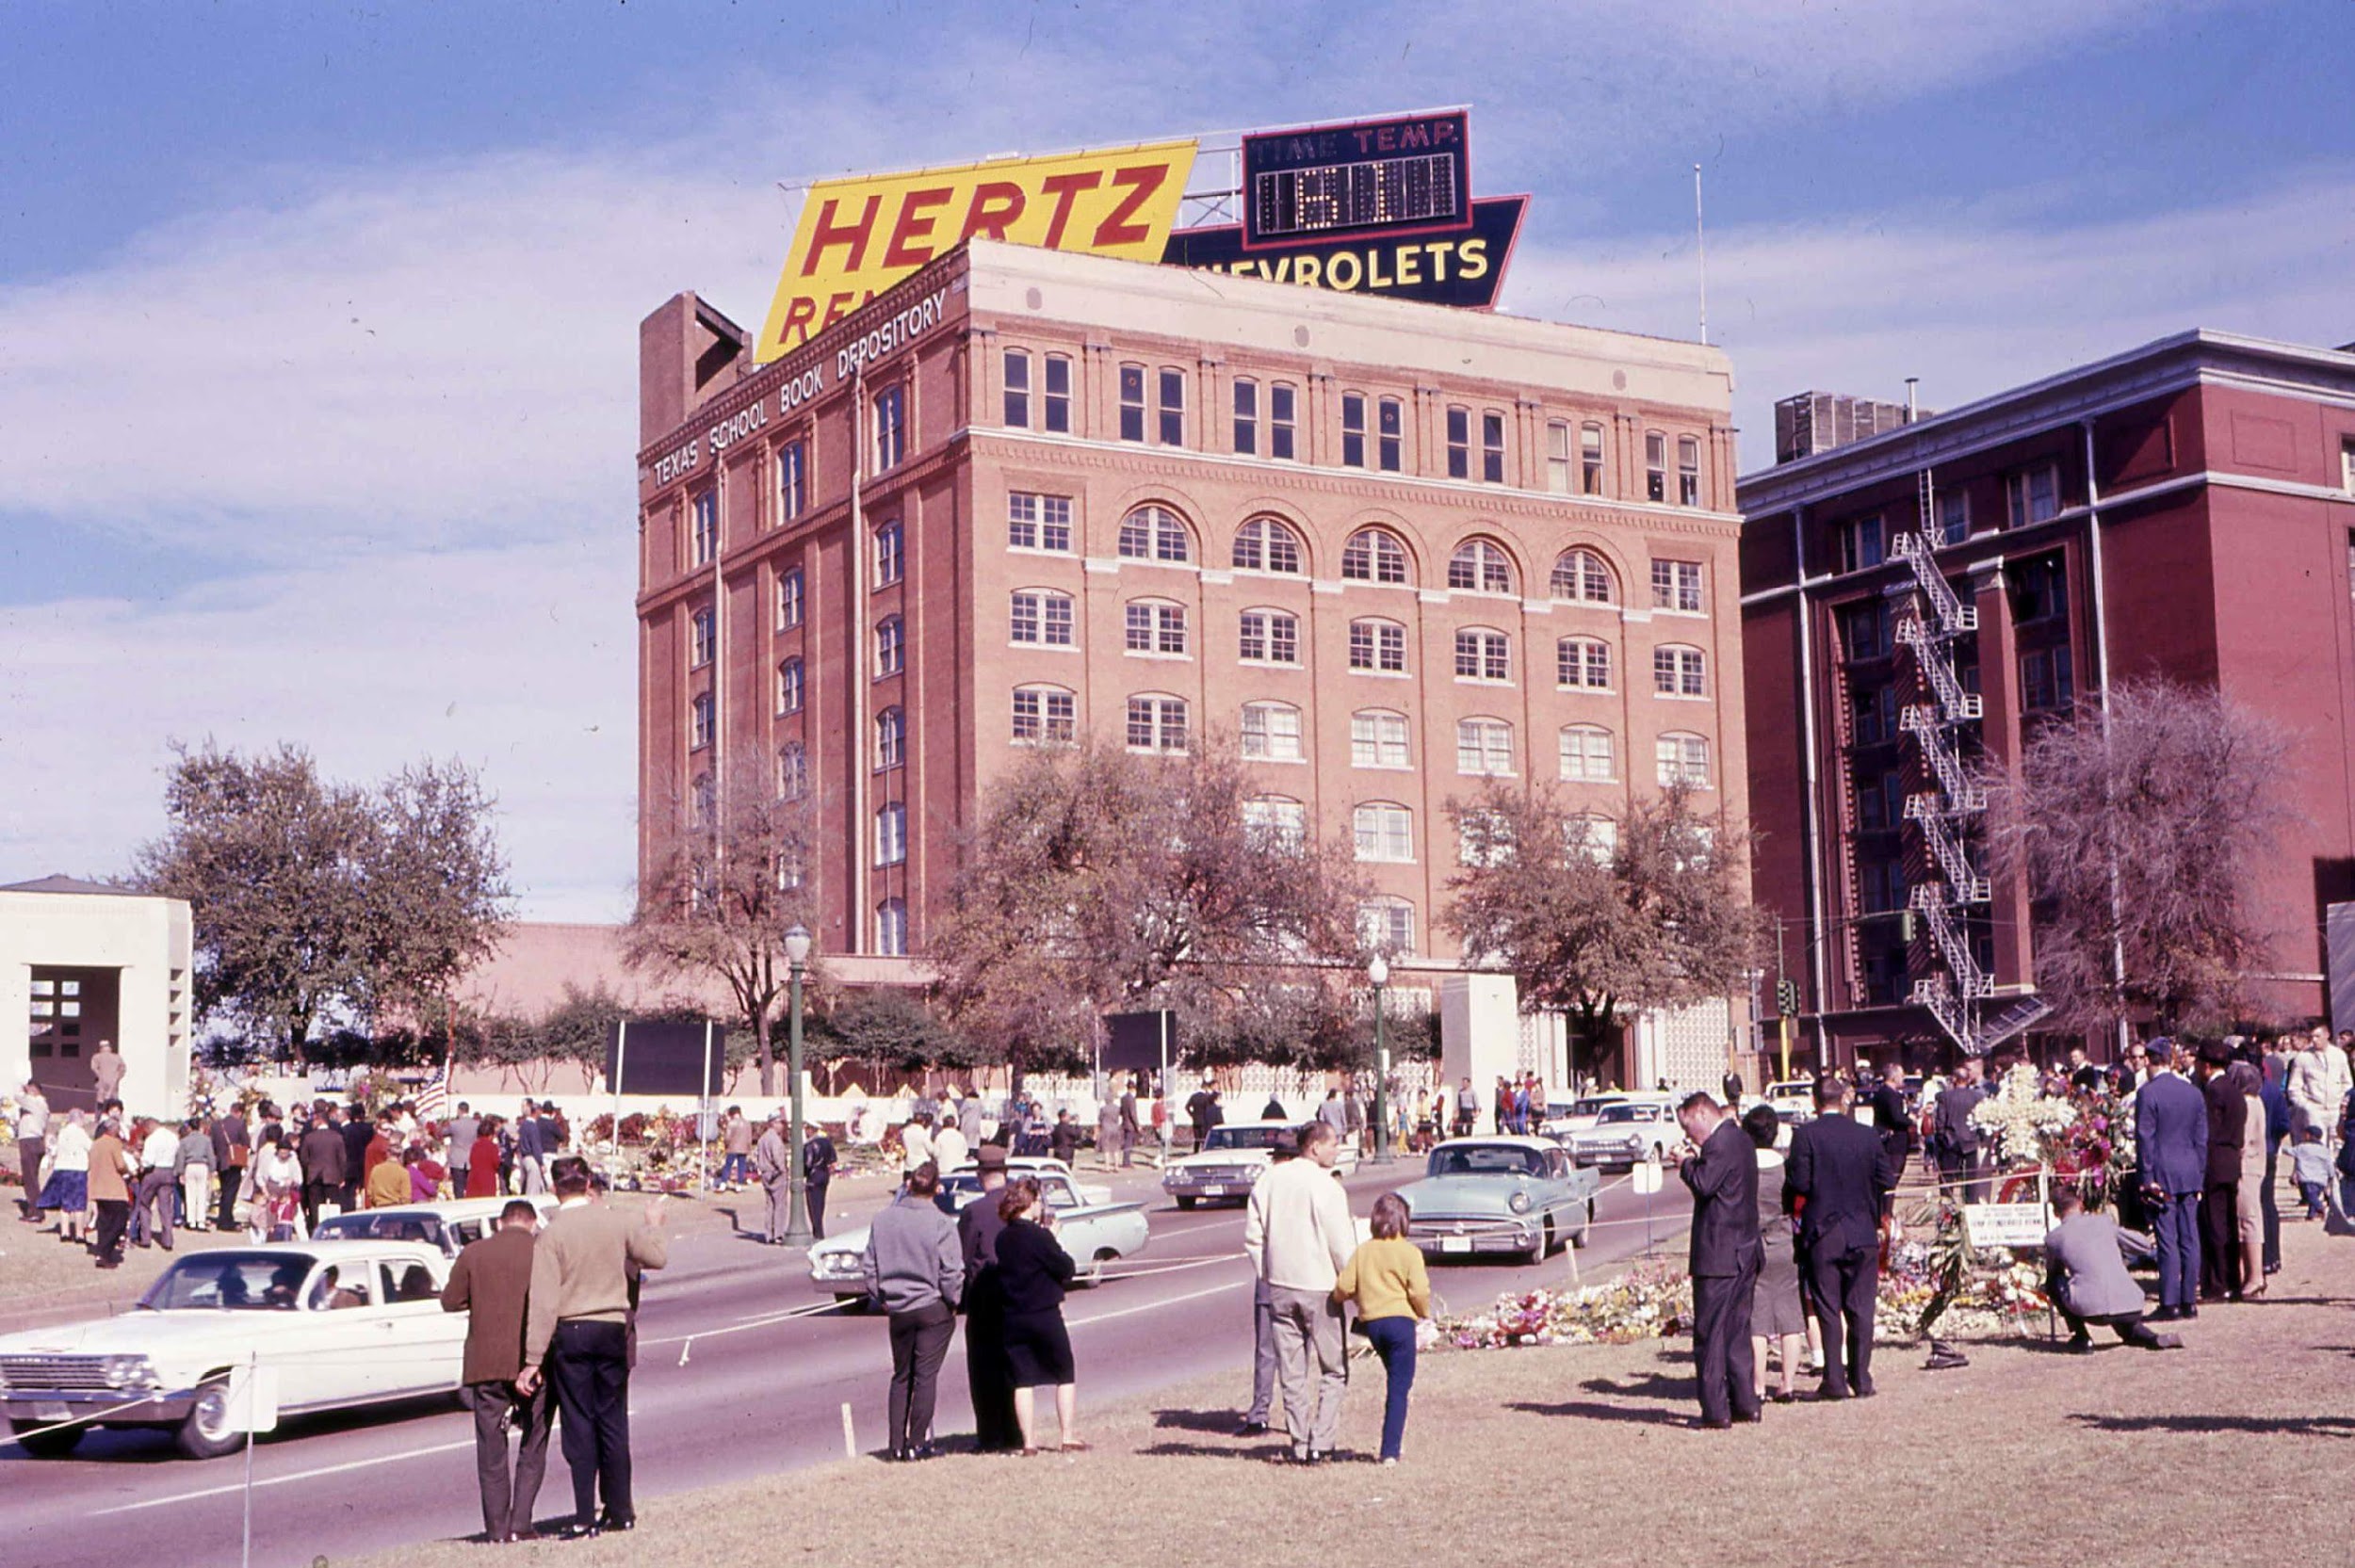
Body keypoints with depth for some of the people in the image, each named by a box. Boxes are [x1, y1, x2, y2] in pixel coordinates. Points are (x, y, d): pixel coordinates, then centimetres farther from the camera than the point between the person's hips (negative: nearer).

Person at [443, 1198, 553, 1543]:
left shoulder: (473, 1253, 1)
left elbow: (450, 1301, 4)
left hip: (486, 1364, 1)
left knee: (491, 1450, 8)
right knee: (533, 1448, 10)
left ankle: (497, 1528, 6)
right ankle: (521, 1524, 2)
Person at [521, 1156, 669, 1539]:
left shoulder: (552, 1233, -11)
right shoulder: (617, 1222, -2)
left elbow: (543, 1302, -13)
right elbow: (658, 1256, 9)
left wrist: (533, 1359, -11)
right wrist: (653, 1224, 29)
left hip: (570, 1334, -3)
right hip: (612, 1328, 3)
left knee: (579, 1425, 3)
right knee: (613, 1422, 12)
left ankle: (586, 1517, 3)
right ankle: (620, 1511, 17)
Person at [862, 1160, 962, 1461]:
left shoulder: (883, 1219, -1)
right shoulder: (941, 1224, -14)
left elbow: (869, 1265, 5)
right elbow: (951, 1272, -13)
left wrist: (880, 1297, 16)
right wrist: (953, 1302, 3)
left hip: (898, 1309, 4)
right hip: (934, 1307, -4)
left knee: (901, 1375, 14)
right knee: (926, 1375, 2)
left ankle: (897, 1443, 14)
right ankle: (917, 1443, 2)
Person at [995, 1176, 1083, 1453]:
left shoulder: (1003, 1239, 3)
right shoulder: (1040, 1237, -16)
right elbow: (1067, 1269, -11)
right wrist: (1056, 1240, 2)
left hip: (1013, 1318, 5)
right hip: (1046, 1316, -5)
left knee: (1023, 1380, 9)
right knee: (1066, 1377, 9)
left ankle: (1029, 1441, 8)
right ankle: (1067, 1437, 8)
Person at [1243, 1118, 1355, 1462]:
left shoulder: (1270, 1179, 3)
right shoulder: (1326, 1187, -14)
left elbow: (1253, 1235, 7)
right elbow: (1342, 1245, -12)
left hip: (1279, 1288, 5)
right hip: (1319, 1288, -5)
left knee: (1291, 1371, 11)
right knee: (1334, 1370, 7)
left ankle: (1300, 1445, 12)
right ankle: (1320, 1444, 1)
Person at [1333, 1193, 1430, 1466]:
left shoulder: (1362, 1251, 5)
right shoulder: (1410, 1252, -6)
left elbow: (1342, 1288, -1)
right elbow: (1419, 1291, -15)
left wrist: (1358, 1297, 20)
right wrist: (1424, 1312, 4)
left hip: (1371, 1321, 5)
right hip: (1400, 1320, -5)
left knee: (1395, 1380, 21)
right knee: (1399, 1387, -1)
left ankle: (1392, 1445, 22)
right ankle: (1390, 1451, -7)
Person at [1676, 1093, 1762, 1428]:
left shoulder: (1721, 1142, -16)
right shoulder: (1741, 1139, 14)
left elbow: (1704, 1185, -24)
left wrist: (1687, 1164, -7)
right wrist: (1694, 1164, 10)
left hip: (1719, 1255, -10)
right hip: (1746, 1250, 10)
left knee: (1709, 1333, -4)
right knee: (1737, 1330, 15)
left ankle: (1715, 1410, -4)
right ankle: (1745, 1403, 18)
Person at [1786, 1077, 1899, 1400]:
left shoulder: (1805, 1135, -9)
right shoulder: (1868, 1135, 1)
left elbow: (1800, 1183, -14)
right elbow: (1887, 1180, 3)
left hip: (1822, 1233, -2)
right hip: (1863, 1233, 2)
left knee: (1828, 1309, 3)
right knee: (1861, 1309, 8)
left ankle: (1835, 1381, 2)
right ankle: (1861, 1379, 9)